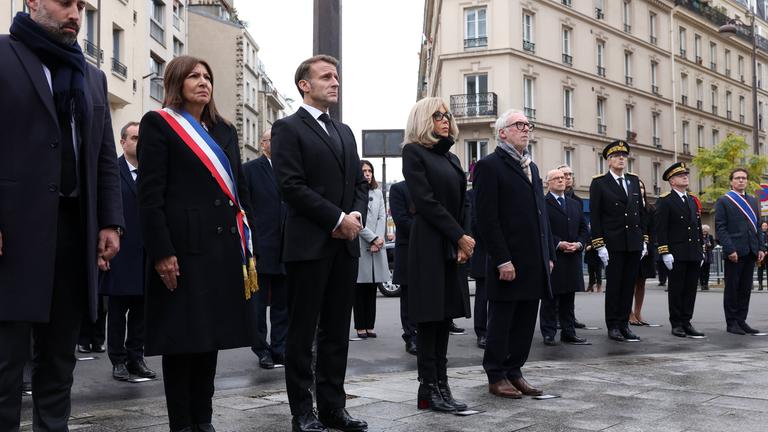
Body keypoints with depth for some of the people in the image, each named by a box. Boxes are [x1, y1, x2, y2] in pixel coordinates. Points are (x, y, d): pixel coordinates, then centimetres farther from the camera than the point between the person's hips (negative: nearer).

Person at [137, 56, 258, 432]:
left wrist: (247, 245, 10)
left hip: (224, 245, 6)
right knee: (181, 336, -1)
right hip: (183, 246, -6)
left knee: (211, 334, 10)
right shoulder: (158, 123, 0)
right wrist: (161, 252, -17)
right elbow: (150, 194, -9)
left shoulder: (224, 130, 19)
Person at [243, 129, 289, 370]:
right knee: (259, 302, 4)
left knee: (282, 303, 9)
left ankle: (279, 348, 18)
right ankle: (262, 350, 12)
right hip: (261, 248, -4)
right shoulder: (250, 169, -1)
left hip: (286, 249, 5)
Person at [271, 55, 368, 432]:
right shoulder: (288, 128, -3)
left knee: (337, 331, 10)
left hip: (346, 245, 7)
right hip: (308, 244, -7)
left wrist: (357, 216, -4)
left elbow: (359, 182, 17)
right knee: (302, 331, 2)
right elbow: (291, 185, -13)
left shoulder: (345, 132, 20)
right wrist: (338, 219, -14)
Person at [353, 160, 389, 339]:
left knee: (372, 287, 6)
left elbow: (382, 217, 8)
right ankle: (360, 326, 4)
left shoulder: (377, 193, 15)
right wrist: (373, 238, -12)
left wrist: (379, 240, -6)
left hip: (377, 246, 5)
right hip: (360, 246, -5)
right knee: (360, 288, 0)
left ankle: (370, 325, 10)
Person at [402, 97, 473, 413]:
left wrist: (462, 242, -3)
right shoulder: (413, 151, -4)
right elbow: (426, 201, -12)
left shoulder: (451, 158, 18)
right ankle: (429, 389, 0)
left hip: (454, 246, 7)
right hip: (429, 244, -7)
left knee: (445, 316, 6)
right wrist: (460, 236, -13)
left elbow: (461, 203, 12)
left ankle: (441, 385, 10)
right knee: (430, 317, -5)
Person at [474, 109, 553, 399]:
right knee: (501, 322, 3)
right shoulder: (489, 166, -6)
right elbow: (487, 218, -13)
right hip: (509, 263, -7)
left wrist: (549, 254, 13)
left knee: (525, 322, 11)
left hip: (534, 263, 8)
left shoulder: (531, 167, 19)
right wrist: (502, 260, -18)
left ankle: (514, 372, 21)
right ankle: (496, 377, 13)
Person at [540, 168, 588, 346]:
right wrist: (558, 244, -18)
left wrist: (579, 244, -3)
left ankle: (568, 333, 17)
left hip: (572, 258, 6)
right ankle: (549, 334, 6)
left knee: (568, 298, 11)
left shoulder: (575, 204, 18)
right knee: (550, 298, 0)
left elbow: (584, 229, 15)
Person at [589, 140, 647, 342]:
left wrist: (644, 240, 9)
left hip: (634, 243, 5)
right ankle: (613, 326, 9)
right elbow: (595, 217, -6)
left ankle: (624, 324, 14)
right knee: (614, 286, 1)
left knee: (629, 286, 7)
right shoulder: (599, 183, -2)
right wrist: (599, 245, -12)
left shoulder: (634, 181, 13)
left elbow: (640, 212, 15)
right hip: (613, 244, -5)